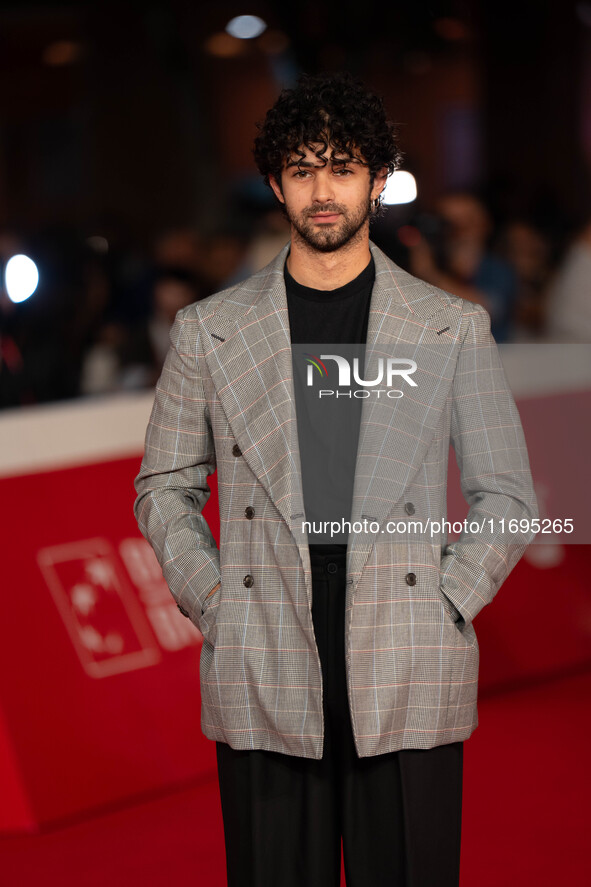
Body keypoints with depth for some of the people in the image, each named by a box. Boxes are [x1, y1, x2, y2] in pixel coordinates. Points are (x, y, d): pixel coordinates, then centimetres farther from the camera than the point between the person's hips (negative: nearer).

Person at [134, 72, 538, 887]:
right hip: (263, 685, 1)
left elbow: (507, 496, 10)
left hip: (409, 690, 0)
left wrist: (445, 610, -2)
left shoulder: (454, 329, 6)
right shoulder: (210, 330, 8)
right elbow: (164, 488, 15)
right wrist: (213, 605, 2)